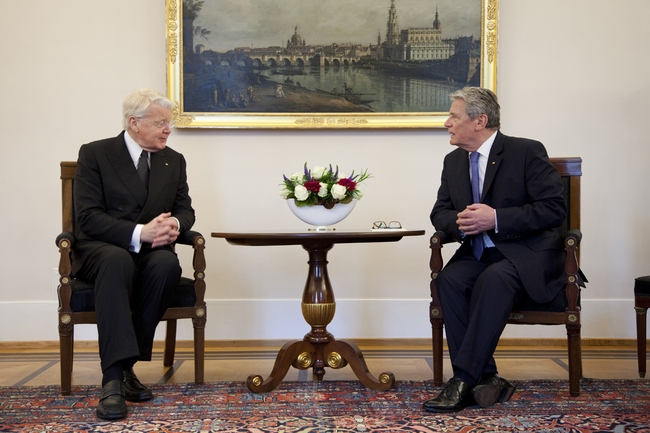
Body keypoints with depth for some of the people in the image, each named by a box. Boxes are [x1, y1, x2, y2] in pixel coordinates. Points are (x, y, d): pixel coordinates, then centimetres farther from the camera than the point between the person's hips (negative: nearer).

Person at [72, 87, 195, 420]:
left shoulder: (174, 161, 14)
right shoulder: (94, 154, -1)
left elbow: (185, 208, 14)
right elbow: (88, 217, -10)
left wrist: (174, 224, -13)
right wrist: (138, 233, -24)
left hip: (150, 251, 4)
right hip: (99, 249, -3)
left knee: (167, 264, -33)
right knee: (117, 260, -39)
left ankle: (125, 364, -24)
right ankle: (113, 379, -45)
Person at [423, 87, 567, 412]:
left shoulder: (527, 152, -6)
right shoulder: (454, 161, 13)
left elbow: (554, 208, -13)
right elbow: (439, 212, 16)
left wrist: (495, 218, -21)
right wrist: (460, 221, -10)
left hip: (527, 255, -5)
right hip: (478, 253, 6)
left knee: (494, 279, -36)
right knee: (448, 280, -27)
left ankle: (463, 380, -33)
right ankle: (487, 379, -24)